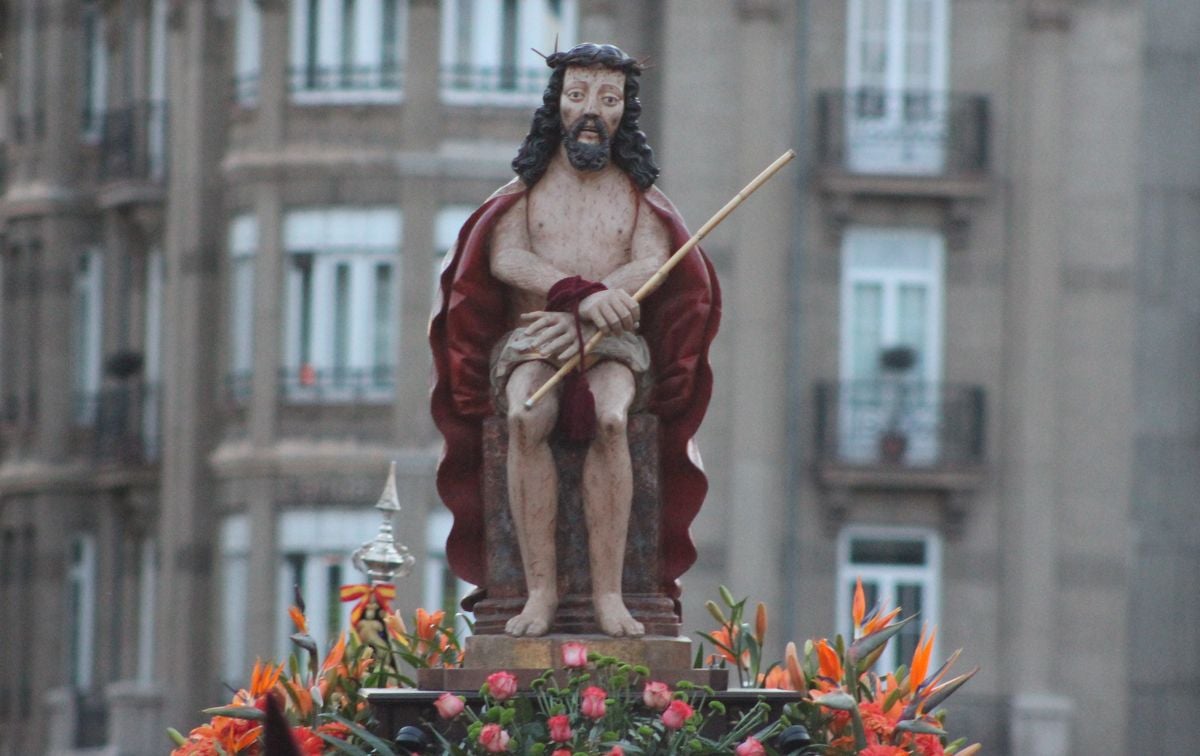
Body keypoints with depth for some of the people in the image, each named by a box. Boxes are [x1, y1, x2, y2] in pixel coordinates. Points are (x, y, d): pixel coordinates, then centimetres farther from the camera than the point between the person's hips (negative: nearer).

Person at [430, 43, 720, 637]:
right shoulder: (525, 188, 15)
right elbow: (505, 259, -4)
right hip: (528, 345, 0)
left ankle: (608, 593, -40)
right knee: (527, 419, -37)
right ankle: (540, 589, -37)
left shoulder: (639, 194, 15)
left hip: (612, 348, 0)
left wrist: (578, 320, -22)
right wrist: (583, 294, -24)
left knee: (608, 419, -37)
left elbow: (652, 266, -4)